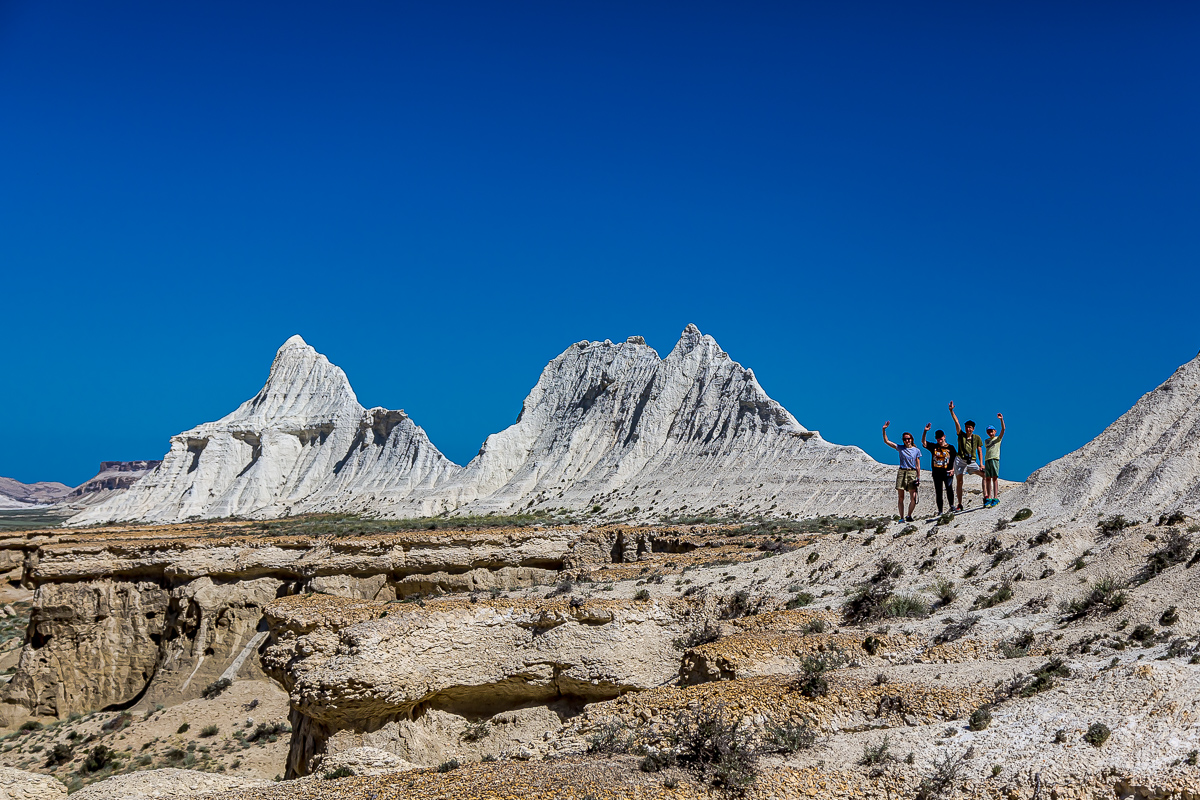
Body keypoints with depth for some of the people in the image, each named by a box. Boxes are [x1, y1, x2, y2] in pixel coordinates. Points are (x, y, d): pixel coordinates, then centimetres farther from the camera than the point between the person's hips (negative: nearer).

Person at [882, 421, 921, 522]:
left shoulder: (916, 450, 9)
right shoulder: (900, 448, 9)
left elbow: (918, 466, 9)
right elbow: (886, 441, 6)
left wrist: (919, 478, 3)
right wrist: (884, 430, -4)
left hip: (912, 473, 0)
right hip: (901, 472, 0)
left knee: (913, 497, -10)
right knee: (900, 497, -2)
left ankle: (909, 515, 3)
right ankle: (902, 517, 4)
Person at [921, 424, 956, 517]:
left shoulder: (950, 447, 7)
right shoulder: (933, 447, 10)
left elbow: (955, 459, 8)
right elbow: (923, 443, -4)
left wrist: (953, 469, -7)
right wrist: (925, 431, -15)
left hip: (947, 472, -2)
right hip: (936, 473, 2)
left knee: (949, 487, -21)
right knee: (938, 492, 3)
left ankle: (951, 505, -11)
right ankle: (940, 511, 7)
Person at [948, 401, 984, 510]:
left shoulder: (977, 438, 7)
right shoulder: (961, 435, 5)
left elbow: (979, 451, 8)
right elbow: (956, 422, -4)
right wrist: (951, 410, -13)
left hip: (972, 462, 1)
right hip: (960, 461, -1)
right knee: (959, 482, -2)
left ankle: (985, 498, -8)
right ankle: (960, 504, 3)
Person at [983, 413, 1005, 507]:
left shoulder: (998, 438, 7)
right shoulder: (986, 441, 22)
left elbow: (1003, 429, -7)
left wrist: (1001, 419, -18)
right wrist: (983, 463, 18)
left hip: (995, 459, -5)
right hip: (987, 460, 5)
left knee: (994, 478, -10)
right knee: (987, 479, 2)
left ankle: (996, 498, -13)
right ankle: (989, 498, 4)